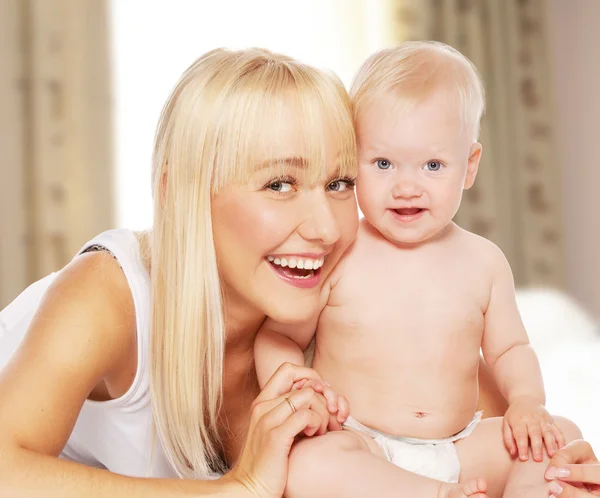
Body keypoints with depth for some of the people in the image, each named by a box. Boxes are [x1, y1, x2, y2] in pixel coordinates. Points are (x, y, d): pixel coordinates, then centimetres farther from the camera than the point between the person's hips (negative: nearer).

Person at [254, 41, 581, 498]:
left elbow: (510, 349, 15)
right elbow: (279, 336, 1)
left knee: (563, 437, -10)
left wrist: (526, 401, -5)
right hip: (361, 448, -3)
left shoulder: (483, 262, 4)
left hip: (461, 448, 4)